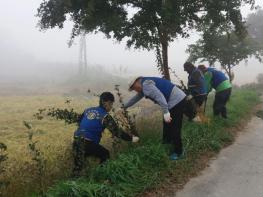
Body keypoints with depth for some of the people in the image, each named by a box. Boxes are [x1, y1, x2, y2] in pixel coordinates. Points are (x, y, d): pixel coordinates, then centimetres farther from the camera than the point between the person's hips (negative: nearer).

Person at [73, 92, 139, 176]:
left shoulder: (88, 110, 11)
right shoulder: (105, 116, -8)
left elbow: (80, 122, 21)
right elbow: (117, 131, -10)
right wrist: (131, 138, -1)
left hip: (76, 141, 7)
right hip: (88, 143, -6)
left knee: (78, 166, 21)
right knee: (105, 155, 16)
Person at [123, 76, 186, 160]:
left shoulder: (146, 84, -15)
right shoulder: (145, 83, 18)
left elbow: (159, 97, -28)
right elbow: (136, 98, 31)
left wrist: (166, 113, -30)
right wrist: (124, 106, 40)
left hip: (177, 101, -11)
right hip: (178, 99, 11)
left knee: (174, 128, -5)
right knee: (167, 123, 24)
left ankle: (178, 151, 8)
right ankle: (167, 141, 41)